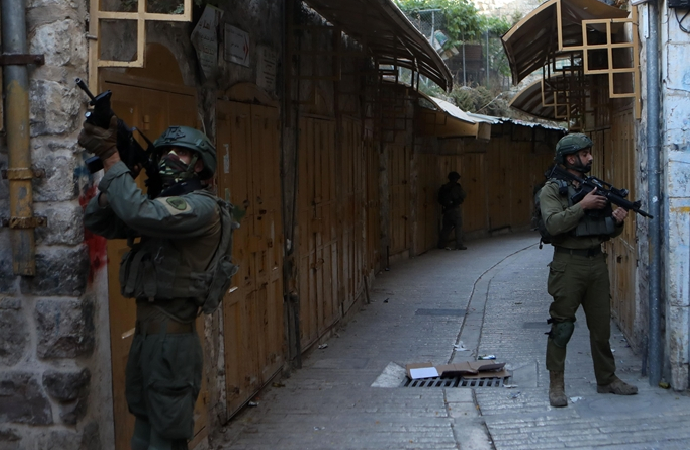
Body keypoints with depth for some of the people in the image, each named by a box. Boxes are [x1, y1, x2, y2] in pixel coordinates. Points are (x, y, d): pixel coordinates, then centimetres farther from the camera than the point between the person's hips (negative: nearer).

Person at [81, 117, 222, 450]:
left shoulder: (202, 206, -12)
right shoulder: (161, 202, 15)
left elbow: (140, 213, -28)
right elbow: (97, 221, 9)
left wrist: (113, 160, -21)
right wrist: (112, 180, -8)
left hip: (172, 338, -9)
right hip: (145, 333, 9)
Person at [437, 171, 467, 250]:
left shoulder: (443, 188, 8)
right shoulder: (456, 187, -9)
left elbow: (440, 199, 11)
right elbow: (463, 195, -1)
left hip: (446, 209, 6)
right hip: (455, 209, -6)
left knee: (446, 227, 13)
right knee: (458, 226, -1)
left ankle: (441, 244, 15)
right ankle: (459, 245, -6)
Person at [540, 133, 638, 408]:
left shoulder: (596, 187, 15)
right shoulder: (553, 189, -4)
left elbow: (607, 233, 18)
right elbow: (553, 224, -20)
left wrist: (616, 221, -3)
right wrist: (582, 206, -20)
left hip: (597, 263, 6)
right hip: (569, 264, -6)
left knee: (601, 326, 12)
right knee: (562, 327, -3)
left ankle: (606, 380, 23)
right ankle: (556, 385, 4)